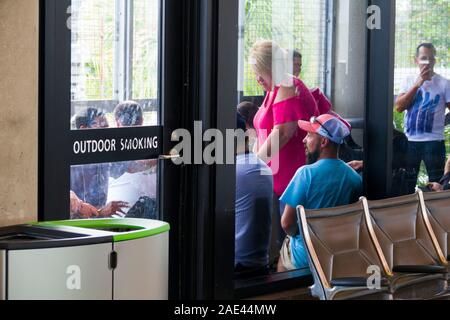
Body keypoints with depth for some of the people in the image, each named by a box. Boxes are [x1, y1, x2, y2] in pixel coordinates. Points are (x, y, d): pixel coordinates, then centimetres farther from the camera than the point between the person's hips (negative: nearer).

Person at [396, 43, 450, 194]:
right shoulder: (409, 82, 8)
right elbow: (399, 107, -4)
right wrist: (418, 84, -9)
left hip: (434, 141, -3)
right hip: (410, 141, 3)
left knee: (436, 185, 0)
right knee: (407, 183, 10)